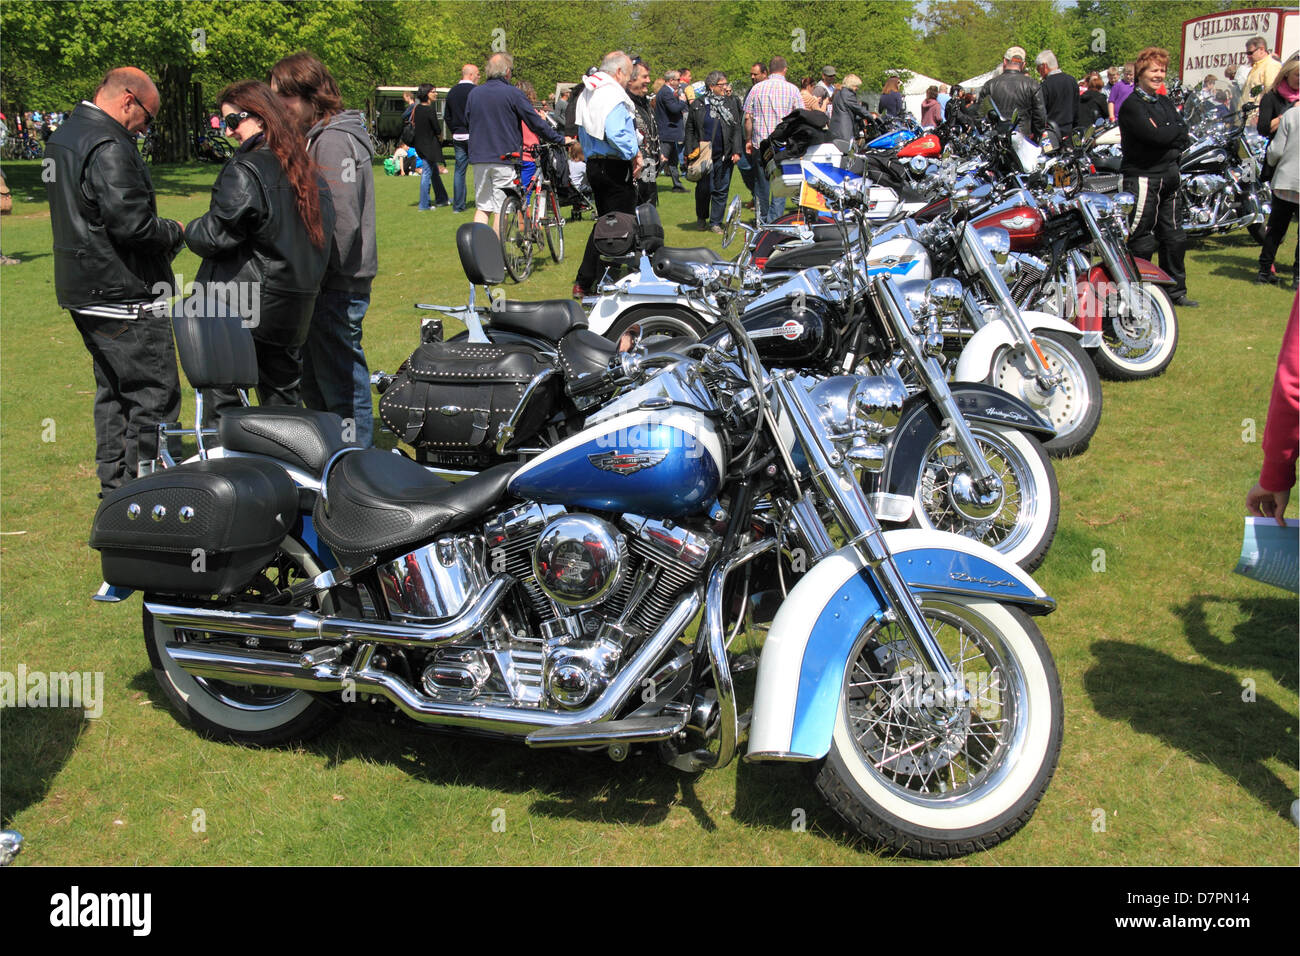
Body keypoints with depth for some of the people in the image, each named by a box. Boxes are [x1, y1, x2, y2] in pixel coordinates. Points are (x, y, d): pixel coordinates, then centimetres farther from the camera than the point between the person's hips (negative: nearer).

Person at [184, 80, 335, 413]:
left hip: (240, 306, -8)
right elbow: (325, 231, 18)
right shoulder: (307, 171, 11)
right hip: (295, 312, 8)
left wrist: (189, 232, 4)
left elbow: (217, 234, -15)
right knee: (282, 395, 16)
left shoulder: (244, 170, -13)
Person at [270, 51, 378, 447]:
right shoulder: (316, 136, 17)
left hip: (337, 286, -11)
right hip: (327, 284, 11)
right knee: (315, 386, 18)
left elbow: (343, 220, -22)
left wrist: (321, 274, -19)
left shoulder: (334, 141, -15)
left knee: (342, 385, -3)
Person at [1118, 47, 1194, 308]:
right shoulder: (1131, 105, -9)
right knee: (1142, 241, -6)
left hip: (1169, 176, 8)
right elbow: (1154, 135, -22)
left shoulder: (1165, 103, 16)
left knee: (1173, 237, 14)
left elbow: (1184, 138, 7)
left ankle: (1175, 290, 25)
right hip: (1142, 177, -8)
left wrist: (1166, 135, -12)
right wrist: (1176, 130, -5)